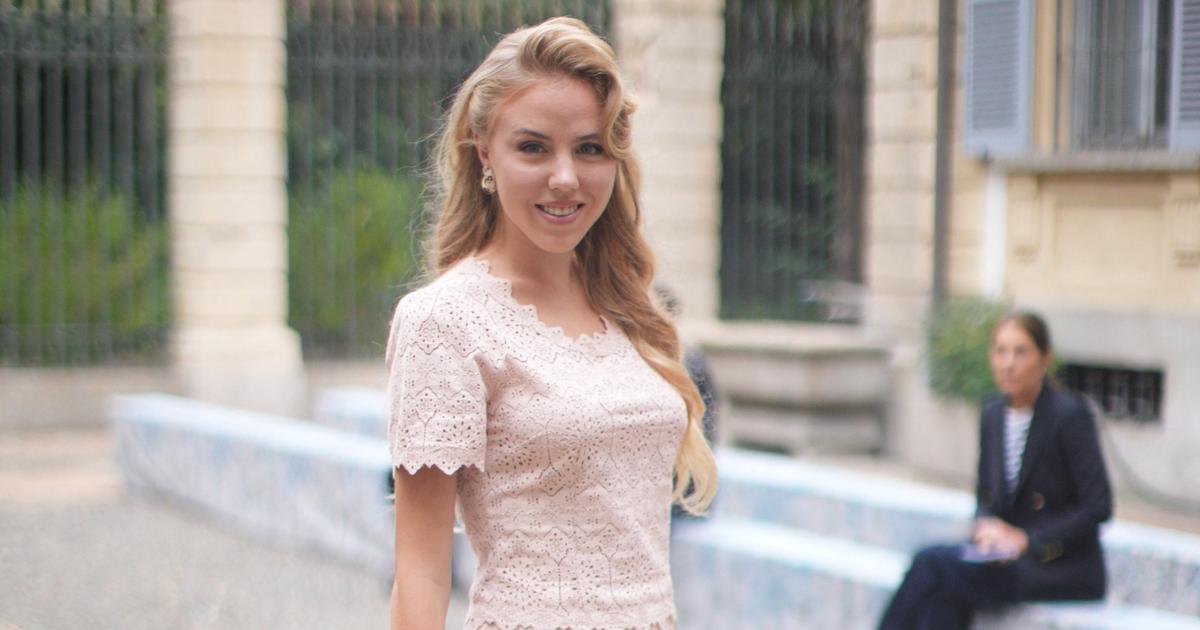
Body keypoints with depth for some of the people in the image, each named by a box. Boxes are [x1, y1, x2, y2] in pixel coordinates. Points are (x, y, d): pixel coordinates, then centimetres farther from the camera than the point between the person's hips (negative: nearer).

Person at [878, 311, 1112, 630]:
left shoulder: (1070, 414, -11)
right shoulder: (992, 415, 9)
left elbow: (1098, 506, -12)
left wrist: (1026, 540, -16)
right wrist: (987, 525, -6)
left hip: (1066, 567, -6)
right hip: (1008, 557, 6)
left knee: (933, 562, -25)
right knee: (944, 594, -26)